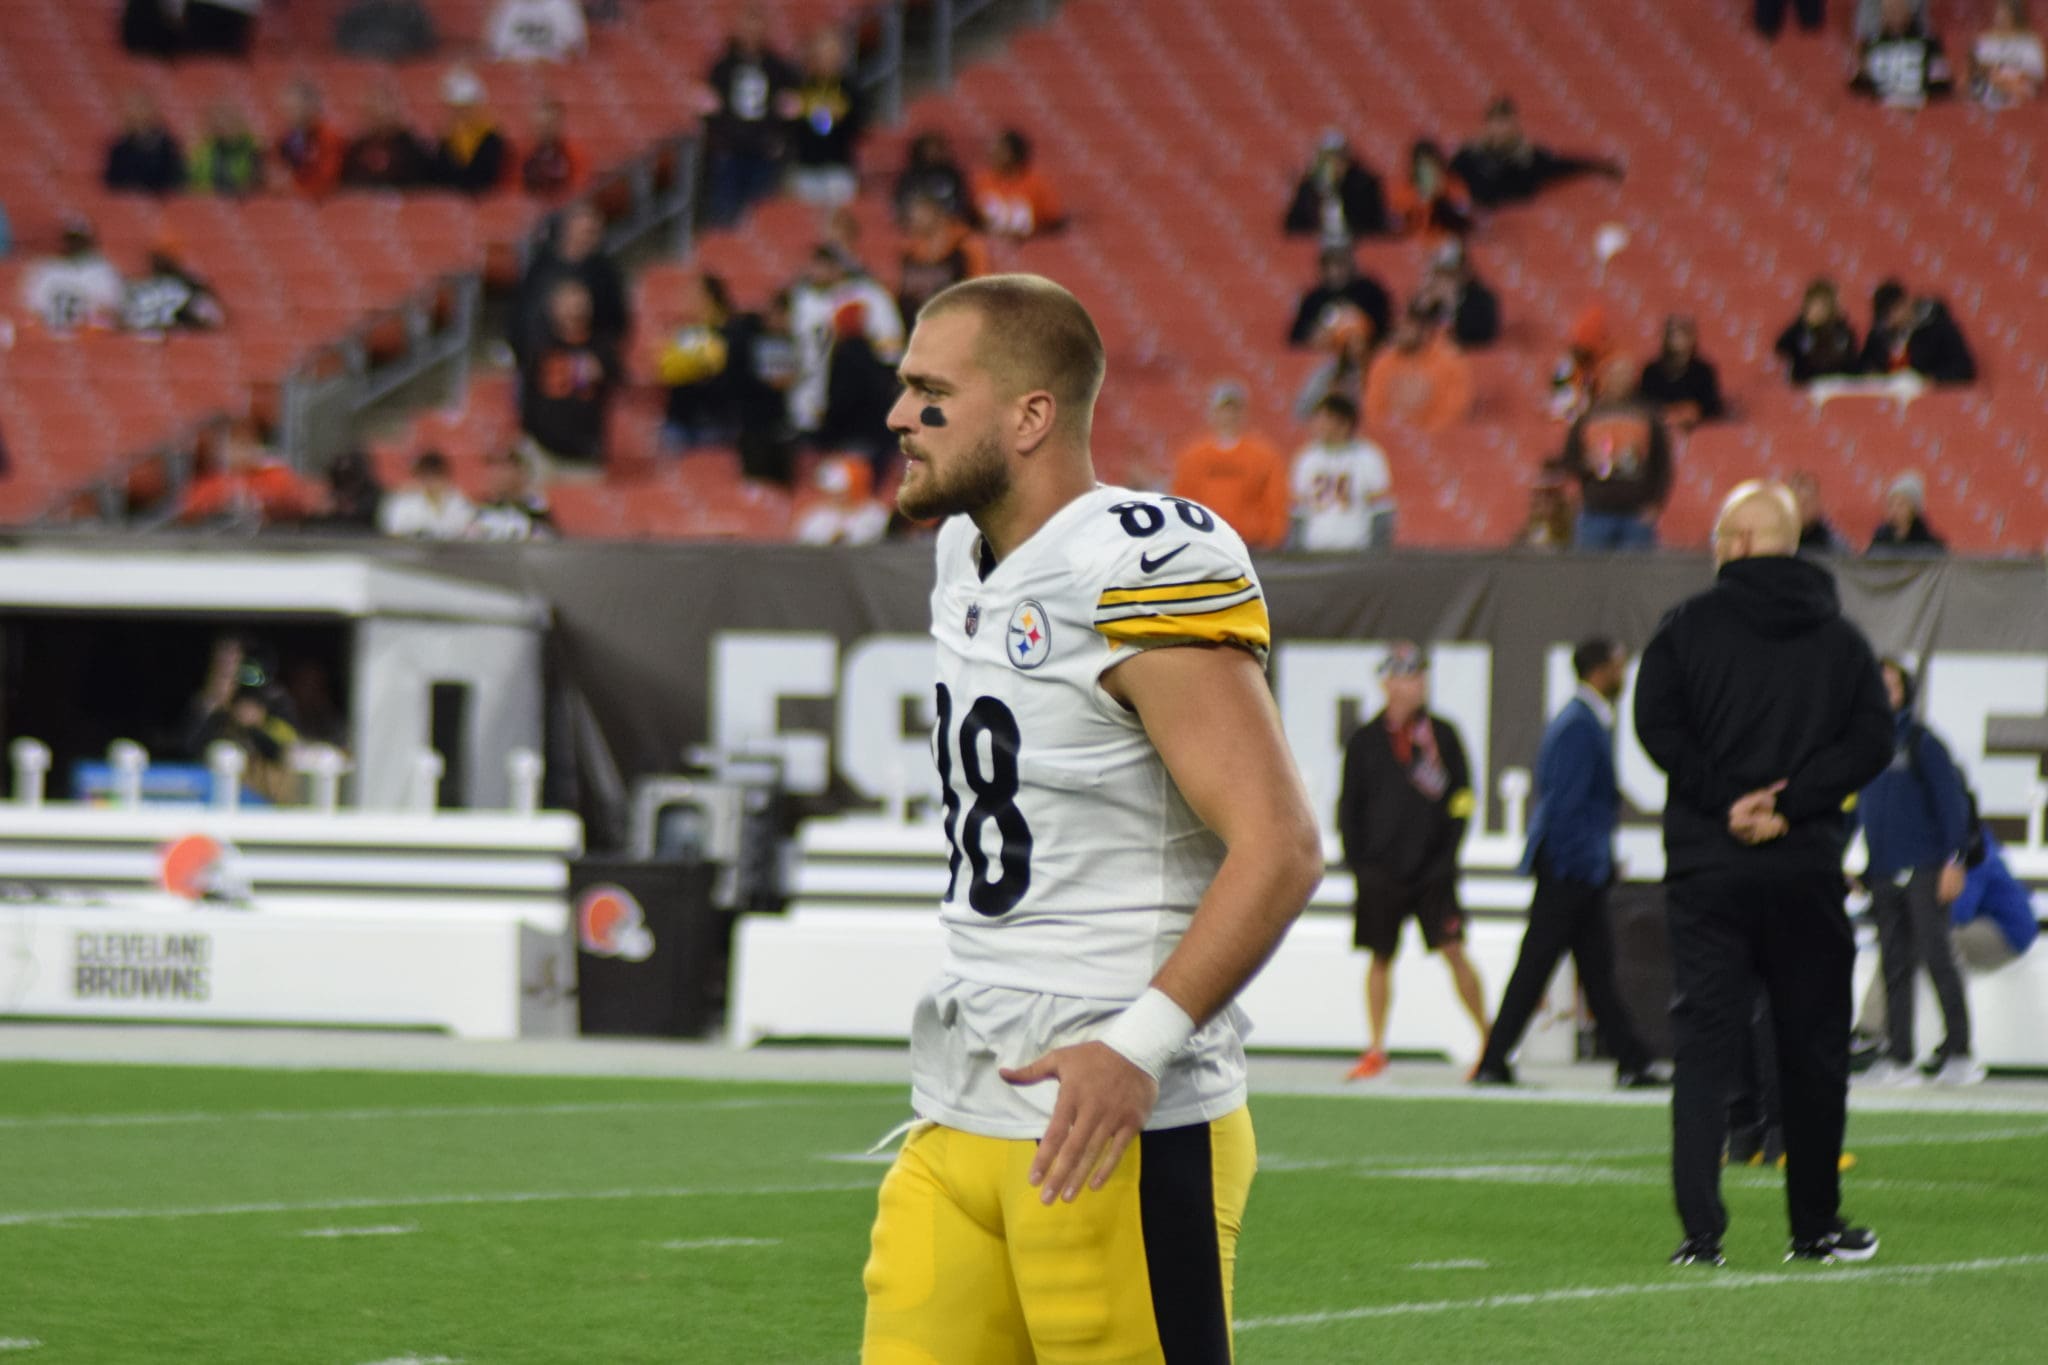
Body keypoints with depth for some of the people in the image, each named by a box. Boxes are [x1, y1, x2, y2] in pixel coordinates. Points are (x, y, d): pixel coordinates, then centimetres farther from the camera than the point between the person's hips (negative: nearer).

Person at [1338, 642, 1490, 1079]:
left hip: (1432, 868, -1)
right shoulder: (1364, 741, 5)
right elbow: (1349, 805, 9)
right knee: (1379, 958, 6)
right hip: (1381, 870, 1)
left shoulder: (1442, 735, 3)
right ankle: (1376, 1051, 14)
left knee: (1453, 950, -10)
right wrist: (1356, 860, 0)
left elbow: (1461, 798, 4)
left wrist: (1447, 854, -4)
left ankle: (1489, 1042, -3)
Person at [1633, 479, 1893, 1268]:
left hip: (1708, 869, -1)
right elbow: (1872, 740, -4)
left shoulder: (1691, 626, 0)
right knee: (1812, 1047, 12)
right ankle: (1815, 1227, 18)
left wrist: (1723, 799, -9)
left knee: (1703, 1048, -1)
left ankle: (1701, 1229, -13)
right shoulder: (1839, 638, 6)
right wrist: (1790, 804, -9)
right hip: (1807, 870, 1)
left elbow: (1657, 724, -11)